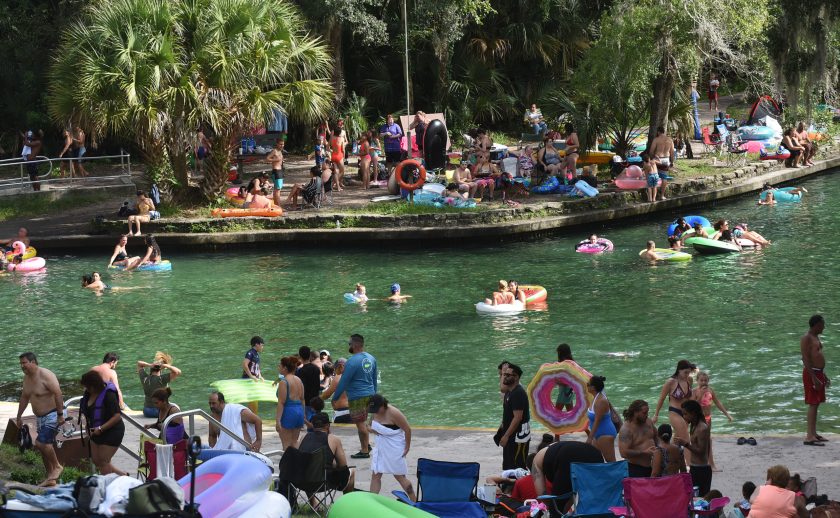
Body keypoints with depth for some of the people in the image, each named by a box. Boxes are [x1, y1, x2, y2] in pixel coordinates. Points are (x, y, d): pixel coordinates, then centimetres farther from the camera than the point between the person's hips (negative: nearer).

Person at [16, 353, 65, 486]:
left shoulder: (46, 375, -19)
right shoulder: (26, 377, 8)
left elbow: (58, 394, -24)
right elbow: (24, 398, 19)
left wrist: (60, 415, -27)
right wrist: (18, 417, 21)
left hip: (52, 415, -9)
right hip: (40, 417, 9)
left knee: (41, 442, -19)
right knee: (44, 445, 8)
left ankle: (57, 467, 0)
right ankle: (50, 478, 16)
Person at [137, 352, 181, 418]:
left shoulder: (145, 378, -7)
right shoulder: (162, 379, -21)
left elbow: (139, 363, 8)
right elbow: (178, 372, -28)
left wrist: (149, 365, -10)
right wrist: (165, 365, -20)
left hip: (146, 412, 4)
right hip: (159, 411, -4)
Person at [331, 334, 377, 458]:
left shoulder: (352, 362, -19)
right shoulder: (371, 358, 6)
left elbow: (343, 381, -14)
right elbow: (374, 378, 16)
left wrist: (335, 397, -4)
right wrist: (374, 394, 26)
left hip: (357, 397, -8)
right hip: (370, 395, 8)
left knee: (360, 424, 0)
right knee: (363, 422, 20)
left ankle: (365, 451, 6)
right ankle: (366, 446, 26)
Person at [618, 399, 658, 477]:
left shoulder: (648, 421, 5)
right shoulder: (626, 429, -17)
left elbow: (656, 437, 23)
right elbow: (624, 453, -24)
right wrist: (644, 452, -23)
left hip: (652, 466, 7)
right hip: (636, 468, -7)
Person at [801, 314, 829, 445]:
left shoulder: (815, 337, 16)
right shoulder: (806, 338, -14)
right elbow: (806, 359, -20)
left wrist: (824, 376, 23)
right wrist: (814, 378, -25)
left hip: (818, 373, 10)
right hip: (811, 373, -10)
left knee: (816, 404, 13)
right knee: (813, 404, -11)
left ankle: (813, 433, 19)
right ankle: (810, 437, -13)